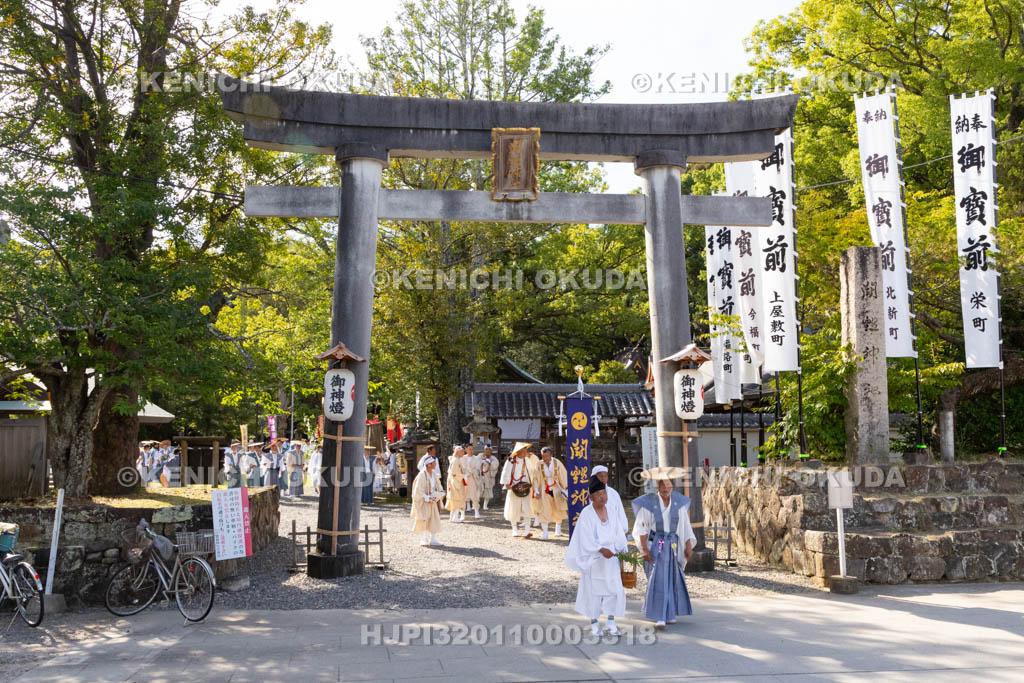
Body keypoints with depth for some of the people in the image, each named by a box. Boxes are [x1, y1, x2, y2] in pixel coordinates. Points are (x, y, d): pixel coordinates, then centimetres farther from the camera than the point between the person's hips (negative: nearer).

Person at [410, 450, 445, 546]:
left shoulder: (434, 474, 5)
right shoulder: (422, 475, -17)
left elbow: (438, 486, 12)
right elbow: (418, 490, -17)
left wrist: (436, 495, -6)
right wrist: (427, 498, -19)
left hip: (433, 501, 7)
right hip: (423, 502, -7)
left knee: (434, 519, 6)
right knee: (424, 521, 2)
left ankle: (433, 539, 14)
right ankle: (423, 540, 13)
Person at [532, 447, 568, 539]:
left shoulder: (557, 463, -9)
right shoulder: (539, 465, -9)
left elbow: (564, 476, -3)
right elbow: (536, 479, -4)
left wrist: (566, 489, -4)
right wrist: (536, 491, -10)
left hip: (556, 489, 1)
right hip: (544, 490, -1)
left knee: (558, 511, 11)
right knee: (544, 511, -10)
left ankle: (558, 528, 34)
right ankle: (544, 533, -7)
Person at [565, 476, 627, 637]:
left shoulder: (611, 511, 3)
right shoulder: (586, 514, -13)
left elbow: (618, 533, 4)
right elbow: (586, 538, -19)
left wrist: (622, 550, -12)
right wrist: (601, 550, -31)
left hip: (610, 557, 5)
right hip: (593, 558, -4)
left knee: (614, 588, 1)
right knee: (593, 590, 3)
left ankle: (611, 623, 14)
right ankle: (594, 624, 17)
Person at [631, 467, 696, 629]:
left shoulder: (679, 502, -2)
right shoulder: (649, 503, -12)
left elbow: (685, 526, 4)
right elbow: (642, 528, -8)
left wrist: (689, 546, 1)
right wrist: (644, 549, -13)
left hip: (673, 545, 4)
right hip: (655, 545, -4)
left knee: (672, 578, 11)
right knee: (658, 579, -12)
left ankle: (669, 614, 27)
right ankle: (659, 618, -10)